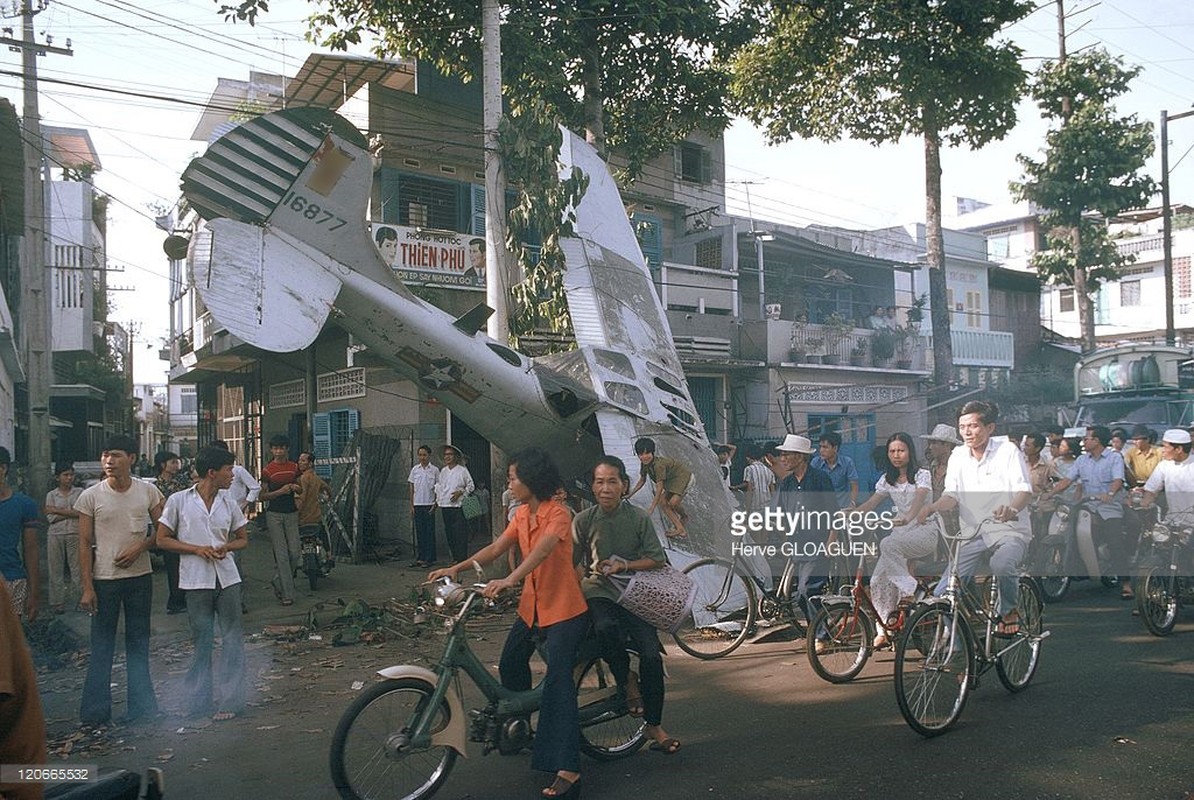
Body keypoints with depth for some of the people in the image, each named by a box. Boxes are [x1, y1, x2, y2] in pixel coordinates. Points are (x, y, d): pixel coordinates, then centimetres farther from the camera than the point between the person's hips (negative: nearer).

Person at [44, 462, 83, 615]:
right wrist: (72, 512, -9)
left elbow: (82, 513, -9)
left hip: (75, 535, -1)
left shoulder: (80, 493, 5)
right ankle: (57, 603, 11)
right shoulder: (51, 495, 7)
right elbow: (51, 518, -3)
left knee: (77, 569, -1)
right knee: (56, 570, 4)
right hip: (56, 535, 1)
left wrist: (57, 510, -7)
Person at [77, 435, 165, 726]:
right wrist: (87, 588, -8)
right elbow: (84, 544, -5)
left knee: (138, 642, 11)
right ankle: (95, 711, 14)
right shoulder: (90, 496, -6)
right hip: (104, 579, -2)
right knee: (101, 644, 3)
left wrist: (139, 547, -14)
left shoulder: (148, 491, -1)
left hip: (140, 576, 2)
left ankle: (141, 706, 21)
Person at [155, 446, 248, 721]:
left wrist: (226, 547, -7)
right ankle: (199, 700, 18)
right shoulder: (179, 501, -2)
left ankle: (231, 699, 7)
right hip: (196, 581, -3)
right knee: (201, 640, 5)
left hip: (227, 578, 3)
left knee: (232, 639, 1)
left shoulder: (228, 502, 7)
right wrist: (197, 549, -12)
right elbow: (162, 539, 0)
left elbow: (243, 539, 16)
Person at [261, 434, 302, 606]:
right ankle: (287, 594, 0)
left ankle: (278, 583, 24)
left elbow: (300, 490, 18)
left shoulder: (294, 467, 7)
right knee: (282, 554, -4)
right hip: (274, 514, -4)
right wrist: (280, 491, -17)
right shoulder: (268, 470, -4)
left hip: (291, 513, 4)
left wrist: (296, 488, -5)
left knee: (295, 552, 1)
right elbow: (263, 496, -3)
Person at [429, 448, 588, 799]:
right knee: (510, 664, 15)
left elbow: (542, 550, -35)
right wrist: (456, 568, -3)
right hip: (531, 607, 8)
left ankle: (567, 769, -16)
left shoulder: (557, 514, -18)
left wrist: (510, 579, -49)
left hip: (564, 611, -8)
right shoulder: (522, 514, 8)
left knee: (558, 681, -15)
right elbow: (495, 549, 7)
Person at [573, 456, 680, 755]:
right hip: (599, 591, -1)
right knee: (606, 627, -36)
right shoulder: (583, 520, -1)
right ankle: (628, 683, -7)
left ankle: (654, 727, 6)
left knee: (651, 655, -14)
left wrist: (624, 566, -11)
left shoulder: (638, 517, 0)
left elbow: (657, 559, 1)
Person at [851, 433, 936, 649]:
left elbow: (919, 499, -21)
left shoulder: (922, 475, -3)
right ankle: (883, 630, -1)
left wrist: (907, 518, -40)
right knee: (878, 581, -9)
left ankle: (907, 592, -25)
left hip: (923, 530, -5)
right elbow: (870, 503, 3)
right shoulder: (887, 479, 12)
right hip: (900, 531, 6)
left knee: (888, 544, -36)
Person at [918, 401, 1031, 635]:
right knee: (942, 594, -10)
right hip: (972, 534, 4)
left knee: (1002, 565, -37)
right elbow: (952, 495, 2)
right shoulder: (958, 456, 8)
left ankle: (1008, 611, -6)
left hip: (1008, 530, -4)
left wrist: (1012, 508, -36)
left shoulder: (1007, 450, -3)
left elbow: (1025, 490, -12)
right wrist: (932, 507, -21)